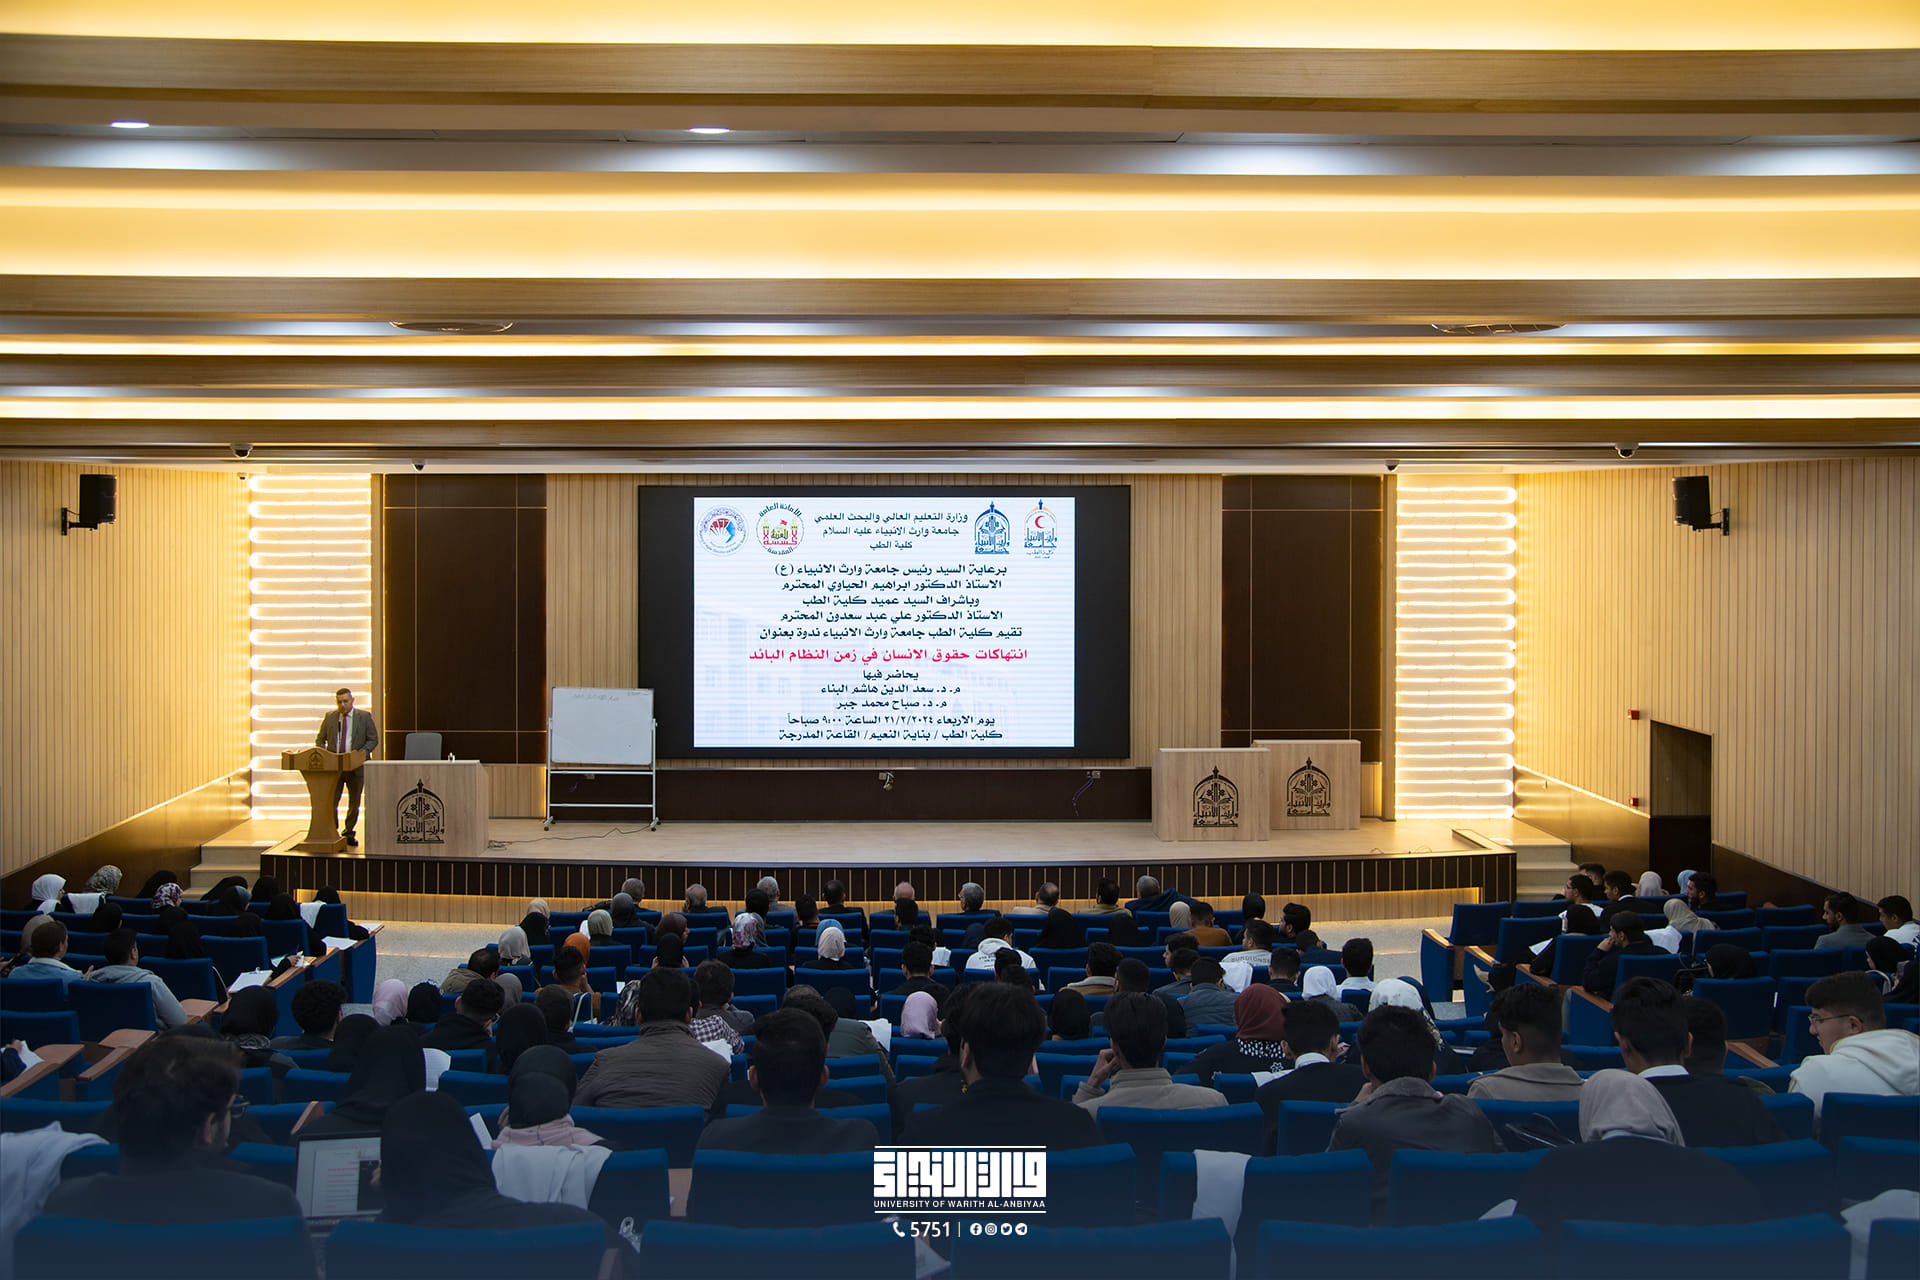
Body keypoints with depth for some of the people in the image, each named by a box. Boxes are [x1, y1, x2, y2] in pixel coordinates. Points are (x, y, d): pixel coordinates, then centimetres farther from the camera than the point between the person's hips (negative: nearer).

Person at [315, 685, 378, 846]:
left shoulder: (364, 717, 1)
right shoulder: (329, 717, 7)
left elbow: (373, 739, 1)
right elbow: (320, 739, 14)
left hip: (356, 767, -1)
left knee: (354, 803, 9)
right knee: (330, 802, -4)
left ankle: (349, 832, 24)